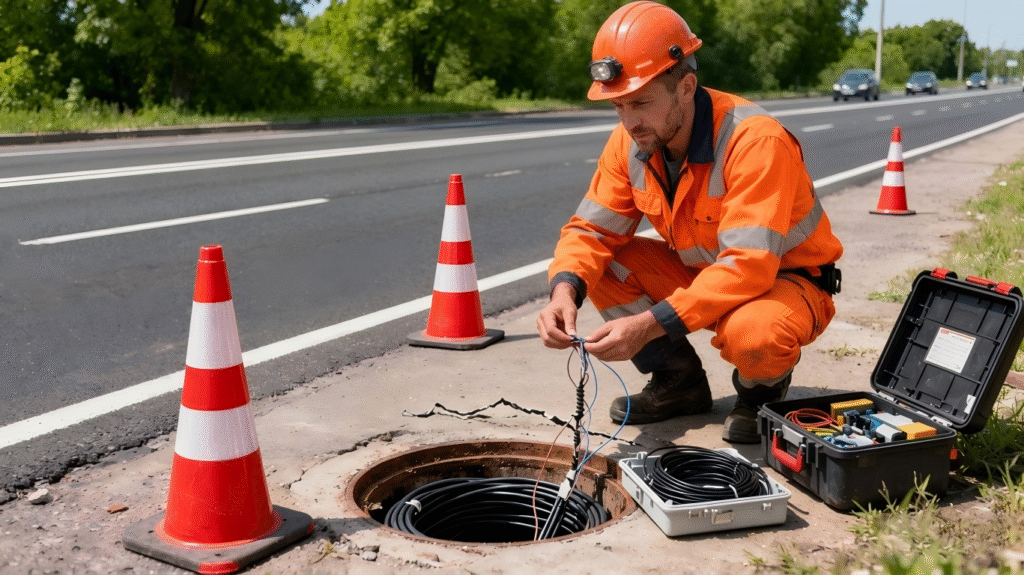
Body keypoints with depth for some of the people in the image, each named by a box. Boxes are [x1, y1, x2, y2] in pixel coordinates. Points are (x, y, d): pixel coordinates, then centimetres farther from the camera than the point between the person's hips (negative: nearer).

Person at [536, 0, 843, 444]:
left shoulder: (756, 141, -31)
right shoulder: (629, 141, -11)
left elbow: (748, 267, -37)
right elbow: (592, 228, -8)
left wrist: (651, 324, -44)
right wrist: (565, 290, -30)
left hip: (786, 280, -6)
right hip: (702, 273, 6)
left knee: (749, 334, -39)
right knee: (597, 267, -12)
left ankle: (762, 389, 1)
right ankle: (679, 383, 6)